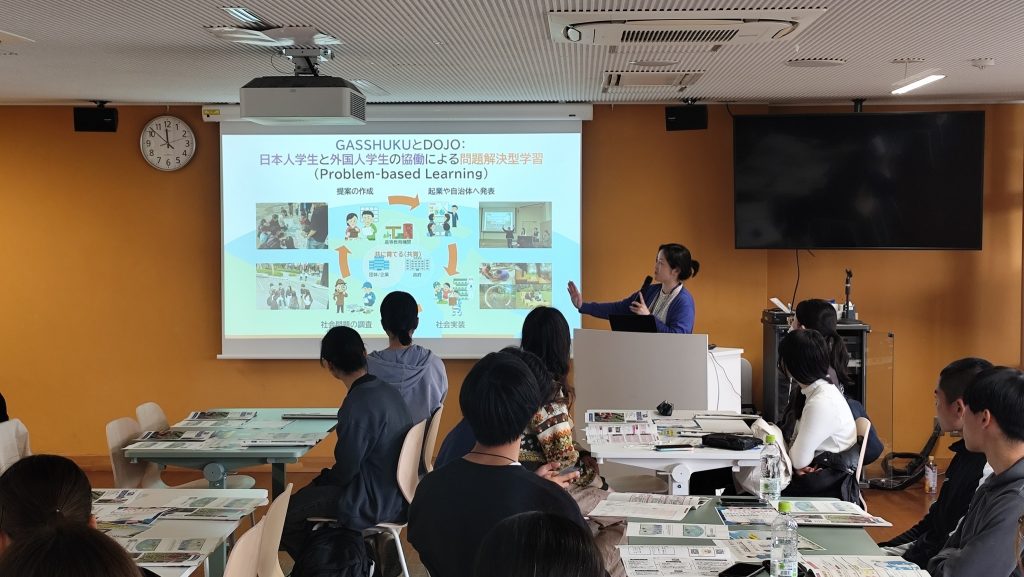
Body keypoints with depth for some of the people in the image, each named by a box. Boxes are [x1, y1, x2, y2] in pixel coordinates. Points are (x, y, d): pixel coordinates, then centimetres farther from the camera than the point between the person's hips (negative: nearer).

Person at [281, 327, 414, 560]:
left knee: (284, 517, 3)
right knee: (305, 496, 23)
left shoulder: (357, 405, -25)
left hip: (373, 504, -9)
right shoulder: (388, 391, 2)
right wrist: (324, 479, 17)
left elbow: (345, 471, -18)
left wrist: (321, 480, 2)